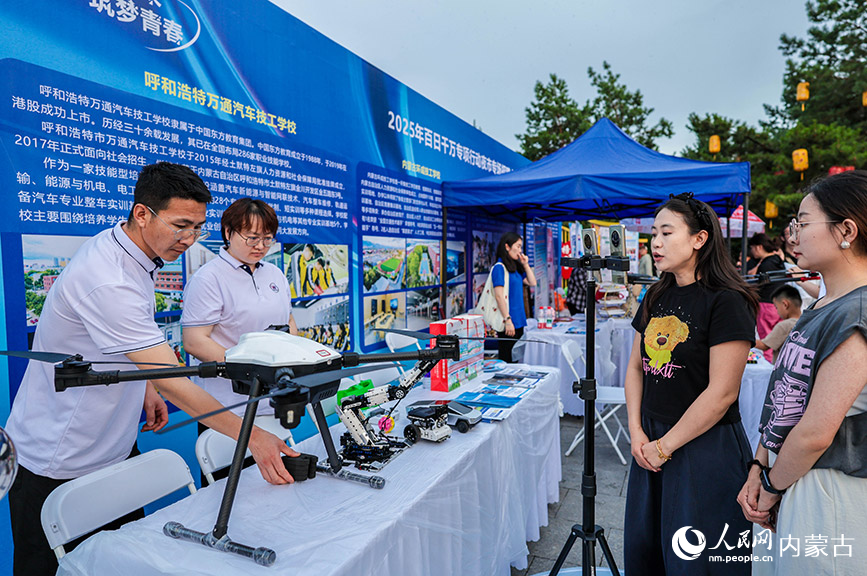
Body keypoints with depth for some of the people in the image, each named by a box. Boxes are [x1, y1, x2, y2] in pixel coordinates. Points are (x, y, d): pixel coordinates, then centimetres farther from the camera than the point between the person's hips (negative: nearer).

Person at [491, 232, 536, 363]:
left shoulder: (515, 267, 14)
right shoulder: (499, 267, -11)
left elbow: (532, 283, 16)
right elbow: (499, 296, -18)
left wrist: (526, 264, 9)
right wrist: (508, 320, -22)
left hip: (519, 321, 9)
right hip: (508, 323, -9)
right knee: (507, 360, -3)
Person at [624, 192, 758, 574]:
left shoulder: (726, 302, -15)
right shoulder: (657, 297, 7)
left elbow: (721, 392, -19)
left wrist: (665, 446, -13)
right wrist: (637, 433, -1)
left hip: (704, 446, -7)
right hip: (651, 441, 7)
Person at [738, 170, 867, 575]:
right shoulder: (819, 308, 8)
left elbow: (815, 433, -23)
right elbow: (783, 397, 8)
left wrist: (772, 488, -9)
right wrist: (759, 470, 3)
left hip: (827, 493, -8)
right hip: (790, 477, 8)